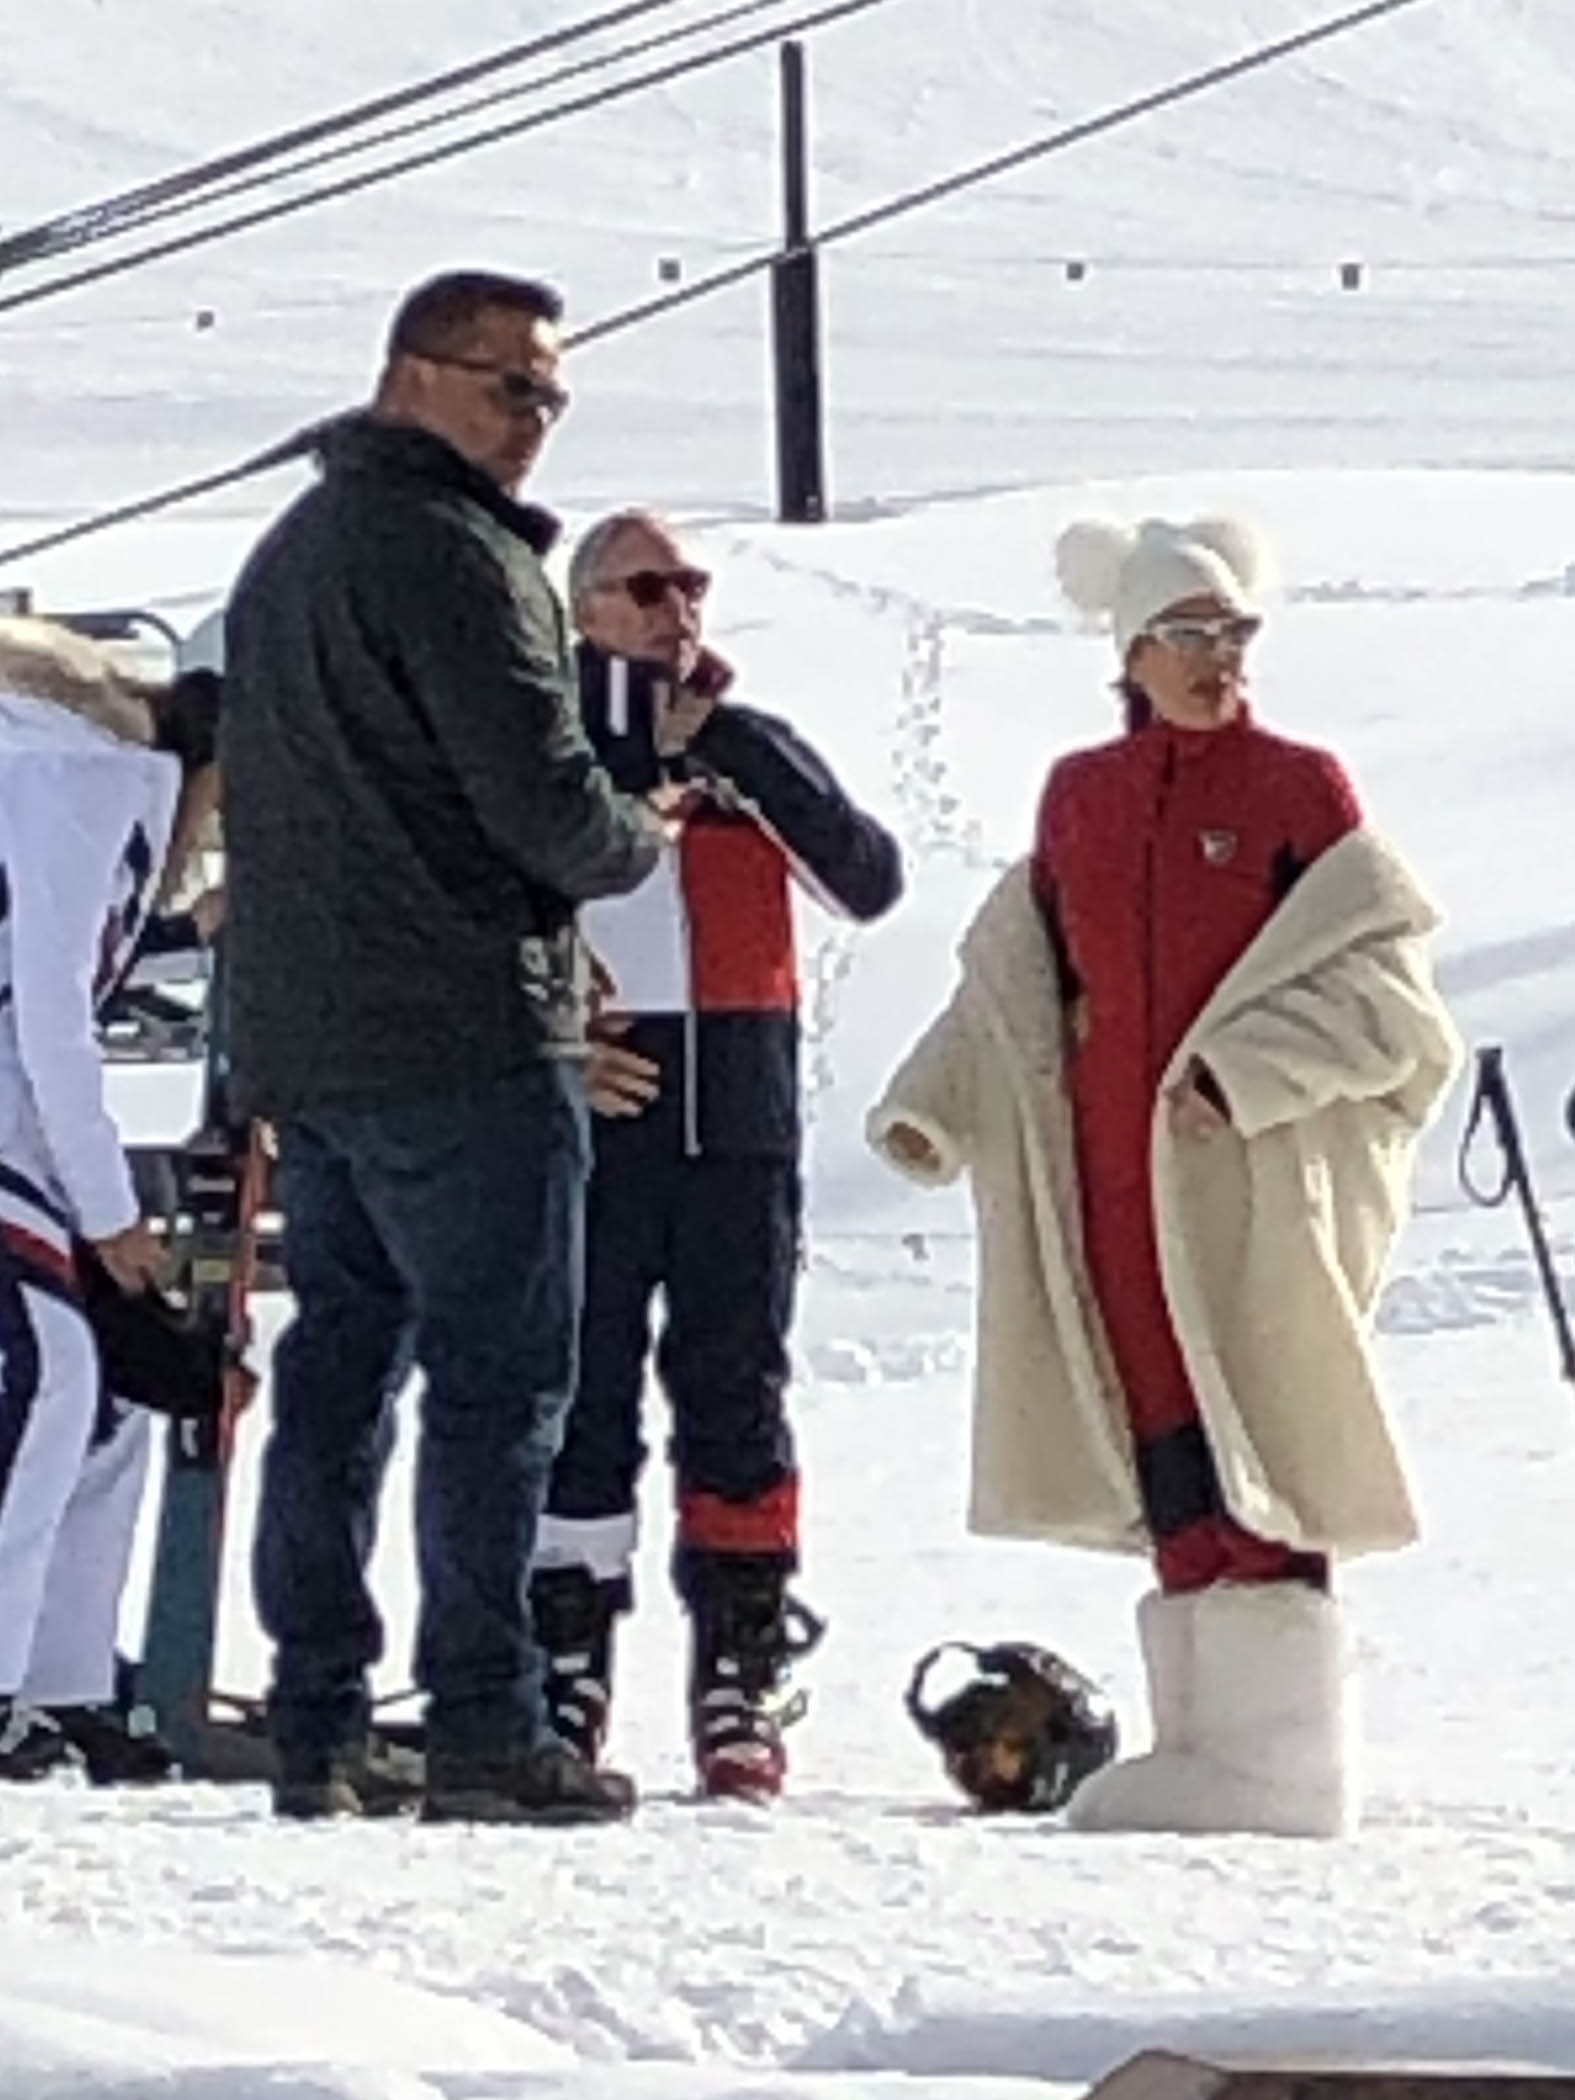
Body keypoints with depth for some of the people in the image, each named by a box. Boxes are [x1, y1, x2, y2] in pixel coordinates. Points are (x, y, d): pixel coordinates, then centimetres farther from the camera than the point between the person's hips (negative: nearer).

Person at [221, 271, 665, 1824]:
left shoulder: (287, 551, 19)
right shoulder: (455, 556, -13)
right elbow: (547, 801, -17)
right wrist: (640, 842, 4)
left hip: (300, 1040, 9)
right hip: (465, 1040, -9)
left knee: (335, 1365, 10)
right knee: (498, 1374, -6)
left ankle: (314, 1728, 9)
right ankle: (482, 1730, -8)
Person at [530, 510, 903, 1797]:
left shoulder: (755, 753, 12)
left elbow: (870, 884, -2)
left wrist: (753, 767, -14)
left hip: (737, 1122, 1)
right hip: (589, 1116, -1)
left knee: (735, 1393, 1)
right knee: (581, 1397, -1)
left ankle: (744, 1681, 4)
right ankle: (566, 1675, 4)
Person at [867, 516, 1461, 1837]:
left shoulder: (1298, 789, -1)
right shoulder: (1077, 798, 13)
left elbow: (1378, 981, -5)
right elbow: (1011, 984, 19)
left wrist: (1242, 1068, -17)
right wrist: (932, 1107, 8)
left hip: (1253, 1173, -5)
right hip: (1114, 1173, 5)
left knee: (1251, 1452, -10)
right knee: (1164, 1452, 5)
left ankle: (1282, 1761, -9)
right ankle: (1202, 1732, 11)